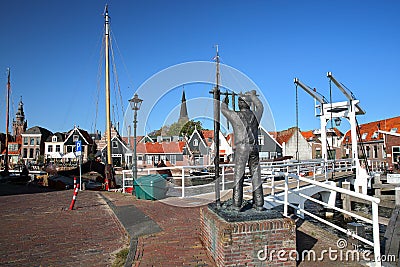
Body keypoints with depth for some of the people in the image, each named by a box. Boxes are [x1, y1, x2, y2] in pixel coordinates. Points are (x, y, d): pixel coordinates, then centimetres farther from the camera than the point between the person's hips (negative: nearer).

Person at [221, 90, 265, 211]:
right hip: (254, 148, 3)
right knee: (256, 175, 7)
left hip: (241, 148, -3)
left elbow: (223, 109, 18)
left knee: (239, 176, 0)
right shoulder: (255, 115, 10)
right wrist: (252, 95, 48)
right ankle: (259, 203, 10)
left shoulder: (236, 116, 0)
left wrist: (225, 101, 39)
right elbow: (260, 107, 34)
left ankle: (237, 204, 1)